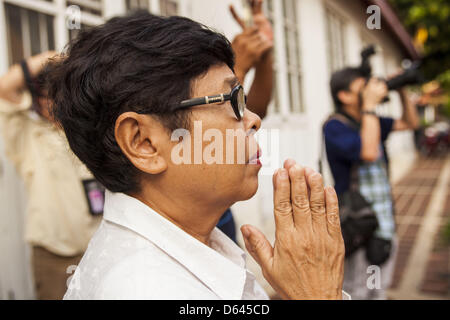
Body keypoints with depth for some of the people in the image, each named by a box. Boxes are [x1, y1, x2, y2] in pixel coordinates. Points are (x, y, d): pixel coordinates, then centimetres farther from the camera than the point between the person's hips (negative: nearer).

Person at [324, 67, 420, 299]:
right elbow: (368, 152, -29)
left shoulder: (371, 122, 12)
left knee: (379, 291, 18)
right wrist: (369, 105, -21)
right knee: (357, 293, 2)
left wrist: (402, 92, 7)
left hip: (385, 225, 8)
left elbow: (411, 123, 23)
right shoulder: (335, 127, -14)